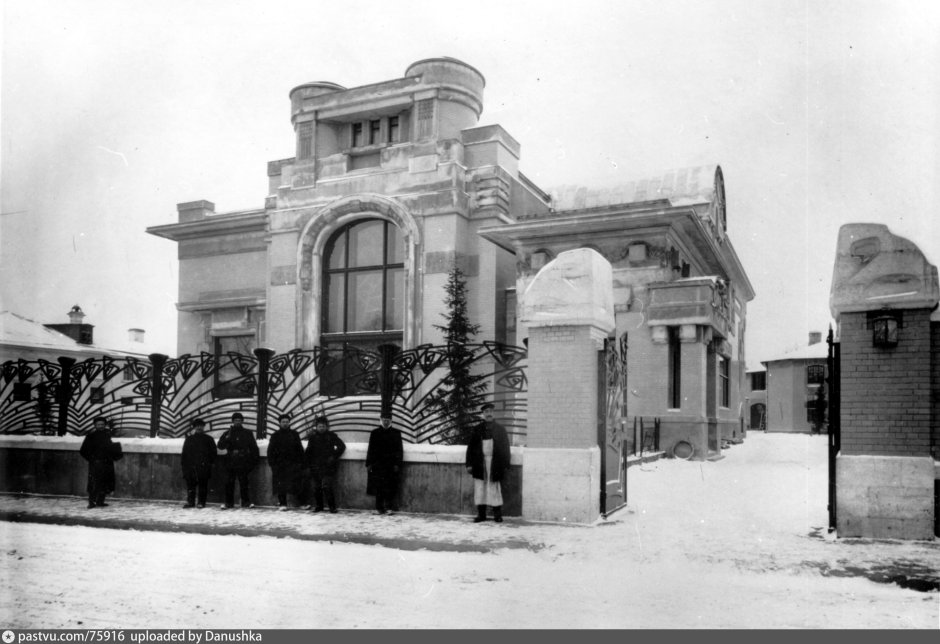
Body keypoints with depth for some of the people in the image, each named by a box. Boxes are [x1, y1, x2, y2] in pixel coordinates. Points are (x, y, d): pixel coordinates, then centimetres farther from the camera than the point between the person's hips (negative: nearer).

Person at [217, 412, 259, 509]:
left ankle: (246, 502, 2)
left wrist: (254, 461, 2)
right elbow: (220, 446, 1)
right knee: (229, 483, 2)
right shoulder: (227, 433, 11)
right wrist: (227, 438, -16)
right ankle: (229, 503, 9)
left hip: (243, 463, -2)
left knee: (244, 483, -4)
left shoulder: (247, 433, 9)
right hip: (230, 462, 2)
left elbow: (254, 448, 10)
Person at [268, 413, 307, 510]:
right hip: (280, 464, 0)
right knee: (281, 485, 0)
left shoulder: (294, 434, 10)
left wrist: (301, 462, 3)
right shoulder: (275, 435, 8)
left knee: (297, 483, -2)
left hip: (293, 463, 0)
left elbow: (300, 449, 11)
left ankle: (303, 503, 2)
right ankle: (282, 504, 7)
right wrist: (272, 462, -2)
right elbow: (270, 450, 7)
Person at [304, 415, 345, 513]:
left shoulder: (331, 436, 2)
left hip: (328, 466, -3)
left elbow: (342, 446, 3)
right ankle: (318, 506, 19)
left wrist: (334, 457, -3)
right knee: (316, 488, 4)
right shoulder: (313, 437, 9)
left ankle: (332, 507, -3)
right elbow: (308, 451, 13)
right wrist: (309, 463, 5)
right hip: (315, 467, 3)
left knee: (326, 486, -13)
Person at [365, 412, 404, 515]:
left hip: (391, 465, -1)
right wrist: (369, 463, 3)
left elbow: (399, 450, 5)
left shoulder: (396, 433, 8)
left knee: (390, 487, -4)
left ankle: (389, 507, 1)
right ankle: (379, 508, 5)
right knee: (378, 487, 0)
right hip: (377, 465, 1)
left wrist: (397, 464, -4)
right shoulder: (375, 433, 11)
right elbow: (370, 449, 10)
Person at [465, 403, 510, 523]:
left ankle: (497, 515, 7)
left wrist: (506, 465, -1)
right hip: (480, 464, 2)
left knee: (495, 489, 0)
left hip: (495, 463, -1)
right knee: (479, 489, 2)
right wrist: (469, 464, 2)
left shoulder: (500, 429, 6)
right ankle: (481, 514, 10)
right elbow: (470, 447, 9)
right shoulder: (477, 429, 9)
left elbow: (505, 447, 5)